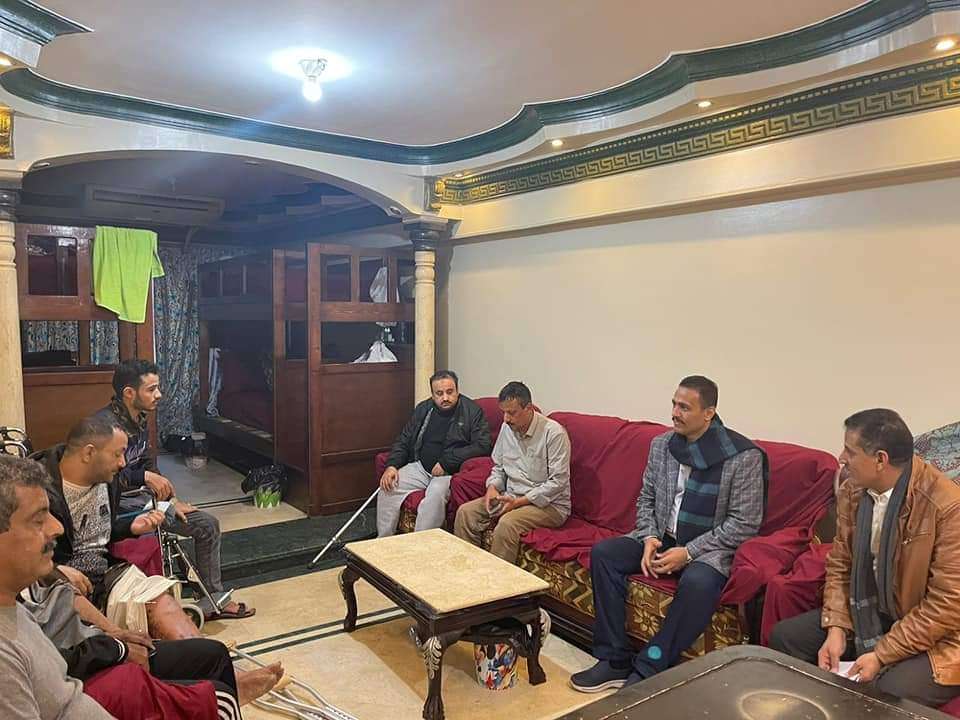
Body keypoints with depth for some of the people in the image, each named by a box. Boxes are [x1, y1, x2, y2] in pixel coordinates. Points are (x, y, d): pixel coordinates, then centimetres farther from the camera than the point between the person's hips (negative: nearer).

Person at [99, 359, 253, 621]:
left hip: (138, 497, 9)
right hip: (116, 503, -9)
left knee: (207, 524, 5)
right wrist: (146, 477, -27)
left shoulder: (139, 419, 8)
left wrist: (172, 499, 6)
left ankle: (213, 601, 15)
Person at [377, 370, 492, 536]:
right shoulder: (423, 409, 12)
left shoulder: (473, 411, -3)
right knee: (388, 487, -14)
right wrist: (392, 465, -3)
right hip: (420, 466, 5)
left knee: (436, 493, -34)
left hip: (451, 472, -5)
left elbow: (482, 446, -13)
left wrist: (446, 463, -17)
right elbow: (403, 441, 16)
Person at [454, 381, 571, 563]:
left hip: (549, 504, -7)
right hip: (511, 497, 7)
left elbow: (558, 482, -19)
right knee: (465, 512, -9)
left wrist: (519, 502, -21)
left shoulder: (554, 432, -16)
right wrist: (492, 488, -4)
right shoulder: (507, 428, 6)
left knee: (507, 523, -32)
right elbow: (498, 467, 19)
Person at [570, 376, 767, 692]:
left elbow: (744, 524, -14)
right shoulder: (661, 444, 3)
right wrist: (649, 538, -9)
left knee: (699, 582, -37)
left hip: (708, 548, -5)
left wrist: (688, 552, -20)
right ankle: (615, 661, -11)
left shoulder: (744, 456, -13)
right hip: (661, 538, 6)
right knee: (603, 553, -15)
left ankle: (646, 672, -21)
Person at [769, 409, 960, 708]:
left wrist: (882, 654, -21)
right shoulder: (852, 492, -4)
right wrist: (837, 628, -9)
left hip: (933, 634, -6)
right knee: (784, 636, -4)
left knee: (889, 695, -31)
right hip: (869, 615, 6)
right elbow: (839, 565, 5)